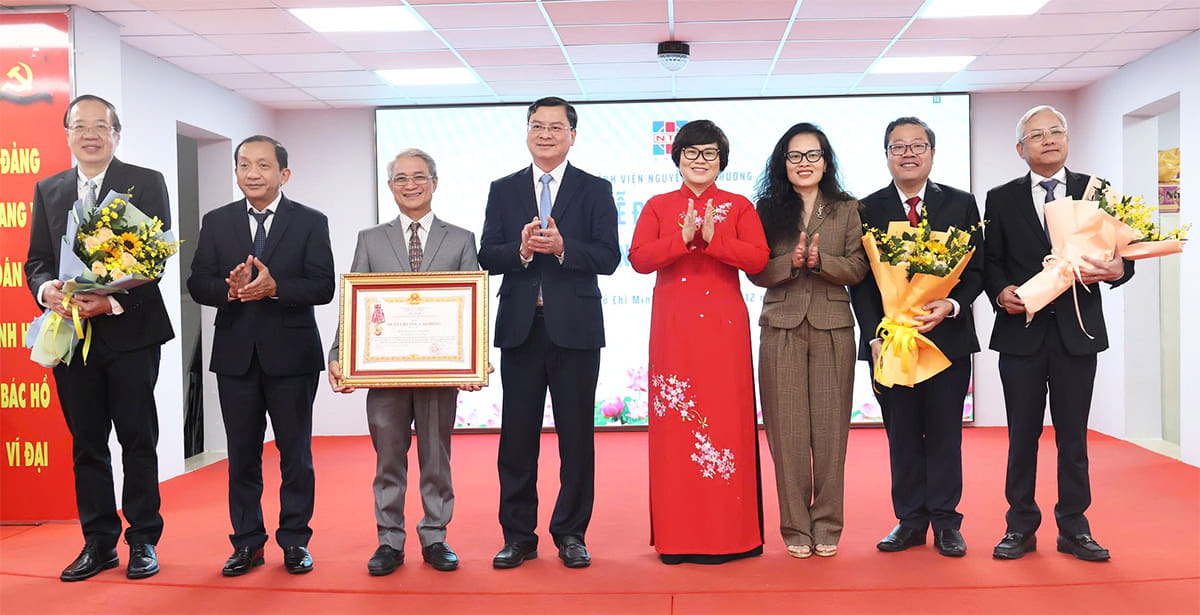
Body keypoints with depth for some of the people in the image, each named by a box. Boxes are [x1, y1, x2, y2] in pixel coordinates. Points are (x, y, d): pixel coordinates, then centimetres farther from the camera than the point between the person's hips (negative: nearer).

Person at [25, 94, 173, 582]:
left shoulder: (146, 183, 0)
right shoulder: (48, 190, 13)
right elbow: (36, 260, 11)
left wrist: (113, 300, -22)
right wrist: (47, 289, -12)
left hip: (130, 330, -4)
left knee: (138, 440, 3)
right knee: (87, 443, 10)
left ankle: (143, 541, 14)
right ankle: (98, 543, 20)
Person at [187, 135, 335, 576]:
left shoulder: (311, 223, 1)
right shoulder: (216, 222, 9)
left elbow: (323, 287, -8)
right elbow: (197, 284, 2)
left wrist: (274, 286, -23)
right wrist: (230, 289, -18)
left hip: (291, 354, -2)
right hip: (236, 354, 2)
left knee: (296, 453, 5)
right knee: (242, 454, 9)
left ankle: (295, 540, 18)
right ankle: (247, 543, 21)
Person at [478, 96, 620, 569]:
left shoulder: (596, 190, 5)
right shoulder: (503, 190, 11)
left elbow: (609, 258, -5)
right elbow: (487, 257, 3)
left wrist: (562, 246, -20)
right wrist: (521, 249, -16)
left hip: (575, 329, -1)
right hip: (520, 327, 2)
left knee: (576, 437, 5)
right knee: (517, 437, 5)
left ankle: (570, 535, 18)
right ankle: (519, 536, 17)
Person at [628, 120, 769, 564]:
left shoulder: (739, 207, 10)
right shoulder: (658, 207, 12)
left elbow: (758, 259, -4)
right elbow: (639, 259, -2)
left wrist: (713, 238, -15)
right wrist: (684, 237, -14)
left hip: (723, 324, 0)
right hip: (673, 327, 1)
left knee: (726, 419, -2)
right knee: (675, 422, 0)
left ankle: (729, 534, 8)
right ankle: (677, 537, 8)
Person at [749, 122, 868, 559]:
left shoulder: (847, 210, 10)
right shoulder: (768, 210, 9)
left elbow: (857, 268, 2)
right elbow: (756, 271, 2)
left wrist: (821, 260, -14)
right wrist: (792, 261, -14)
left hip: (832, 329, 0)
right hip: (782, 329, 0)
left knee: (830, 427, 2)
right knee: (787, 428, 1)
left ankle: (827, 526, 13)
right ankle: (796, 527, 11)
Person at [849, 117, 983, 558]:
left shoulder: (961, 204, 7)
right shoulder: (867, 210, 4)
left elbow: (976, 269, 4)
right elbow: (860, 280, 1)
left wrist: (951, 305, -14)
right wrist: (874, 336, -9)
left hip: (948, 336, 0)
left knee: (945, 433, 5)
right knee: (902, 434, 7)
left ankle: (945, 522, 16)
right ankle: (910, 521, 17)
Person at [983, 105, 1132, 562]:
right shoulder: (1001, 199, 7)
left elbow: (1123, 252, 6)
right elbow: (990, 261, 6)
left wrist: (1118, 269, -16)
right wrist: (1001, 291, -13)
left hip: (1078, 331, 1)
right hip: (1021, 332, 0)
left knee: (1073, 436, 7)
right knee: (1022, 435, 6)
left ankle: (1074, 528, 19)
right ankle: (1020, 527, 17)